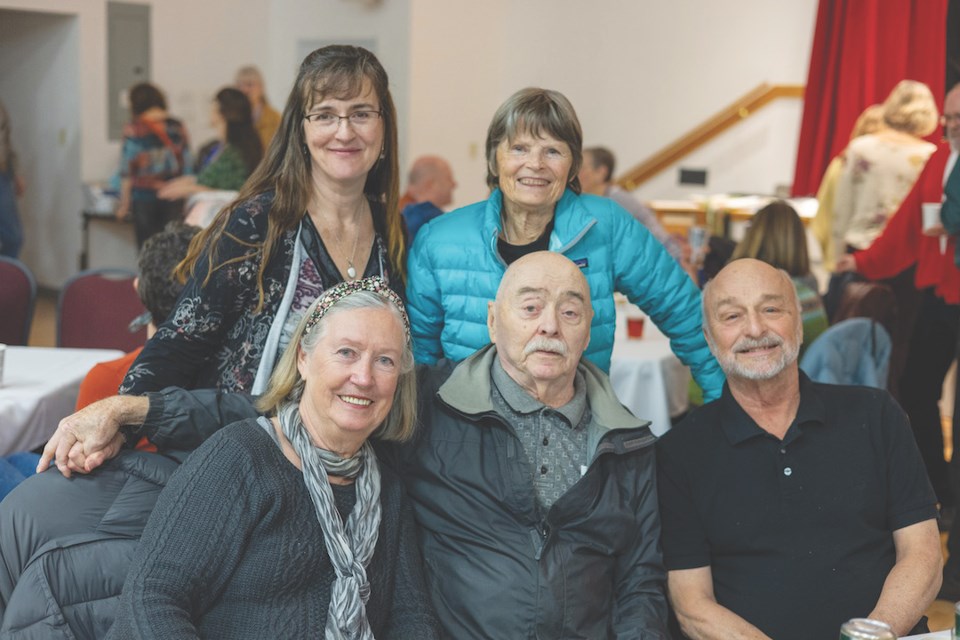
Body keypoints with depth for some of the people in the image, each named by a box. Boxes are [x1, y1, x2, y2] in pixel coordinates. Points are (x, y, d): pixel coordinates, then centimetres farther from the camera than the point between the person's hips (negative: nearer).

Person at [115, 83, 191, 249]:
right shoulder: (178, 127, 5)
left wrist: (124, 204, 2)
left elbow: (127, 170, -4)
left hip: (144, 196, -3)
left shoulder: (133, 129, -4)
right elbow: (187, 168, 9)